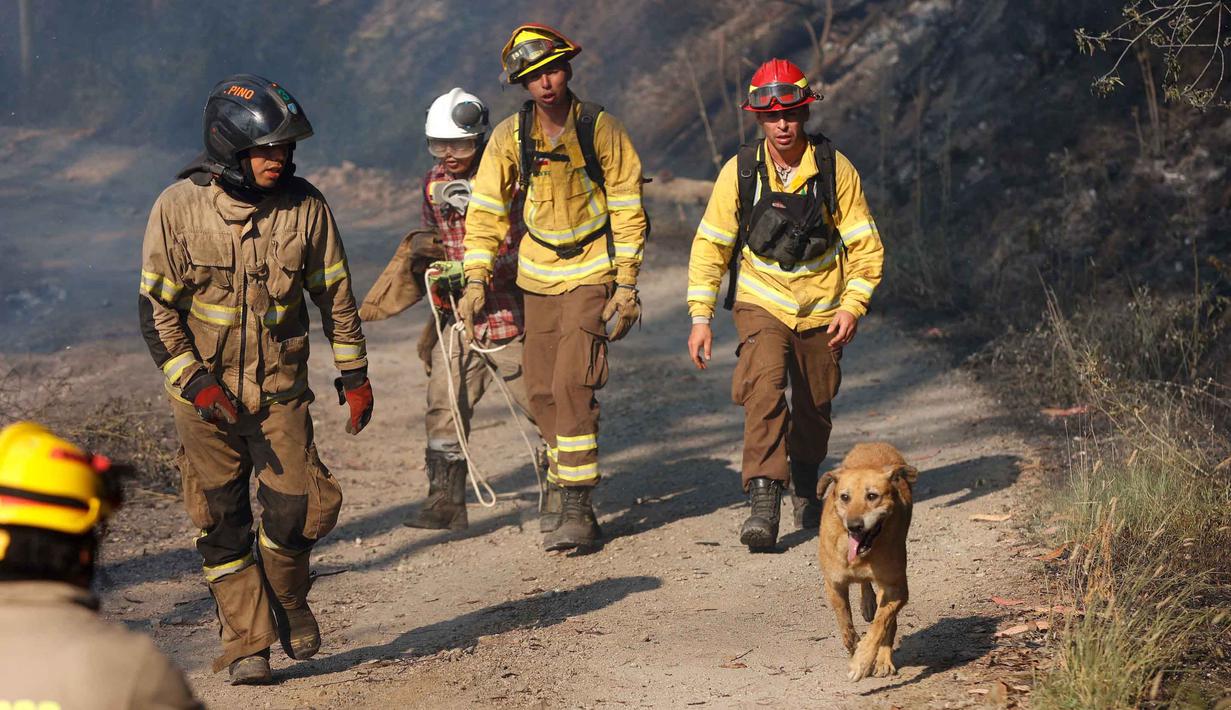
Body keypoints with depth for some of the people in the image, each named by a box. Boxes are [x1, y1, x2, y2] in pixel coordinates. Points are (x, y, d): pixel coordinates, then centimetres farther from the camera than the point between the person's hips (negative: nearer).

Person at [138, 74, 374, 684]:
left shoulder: (304, 206, -6)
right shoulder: (178, 208, -11)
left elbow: (334, 294, 6)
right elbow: (156, 308, -7)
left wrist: (353, 375, 8)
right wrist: (195, 383, -15)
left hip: (281, 388, 1)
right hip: (204, 390, -1)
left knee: (297, 508, -8)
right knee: (221, 525, 3)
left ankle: (287, 595, 23)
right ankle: (247, 644, 14)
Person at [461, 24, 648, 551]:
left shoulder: (600, 129, -11)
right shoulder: (510, 136, -4)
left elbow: (628, 210, -6)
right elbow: (487, 209, 3)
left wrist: (626, 285, -9)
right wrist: (476, 281, -3)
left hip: (591, 273, -4)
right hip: (539, 275, 4)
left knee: (572, 383, -16)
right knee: (541, 390, 6)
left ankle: (577, 508, -14)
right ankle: (562, 482, 24)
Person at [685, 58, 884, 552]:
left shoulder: (835, 170, -9)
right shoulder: (740, 171, -8)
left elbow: (865, 245, -3)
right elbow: (710, 244, -1)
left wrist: (852, 306, -15)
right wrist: (700, 316, -6)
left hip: (821, 309, 1)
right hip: (760, 303, -1)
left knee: (815, 408, 12)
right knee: (764, 386, -25)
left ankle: (806, 488, 41)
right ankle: (763, 501, -29)